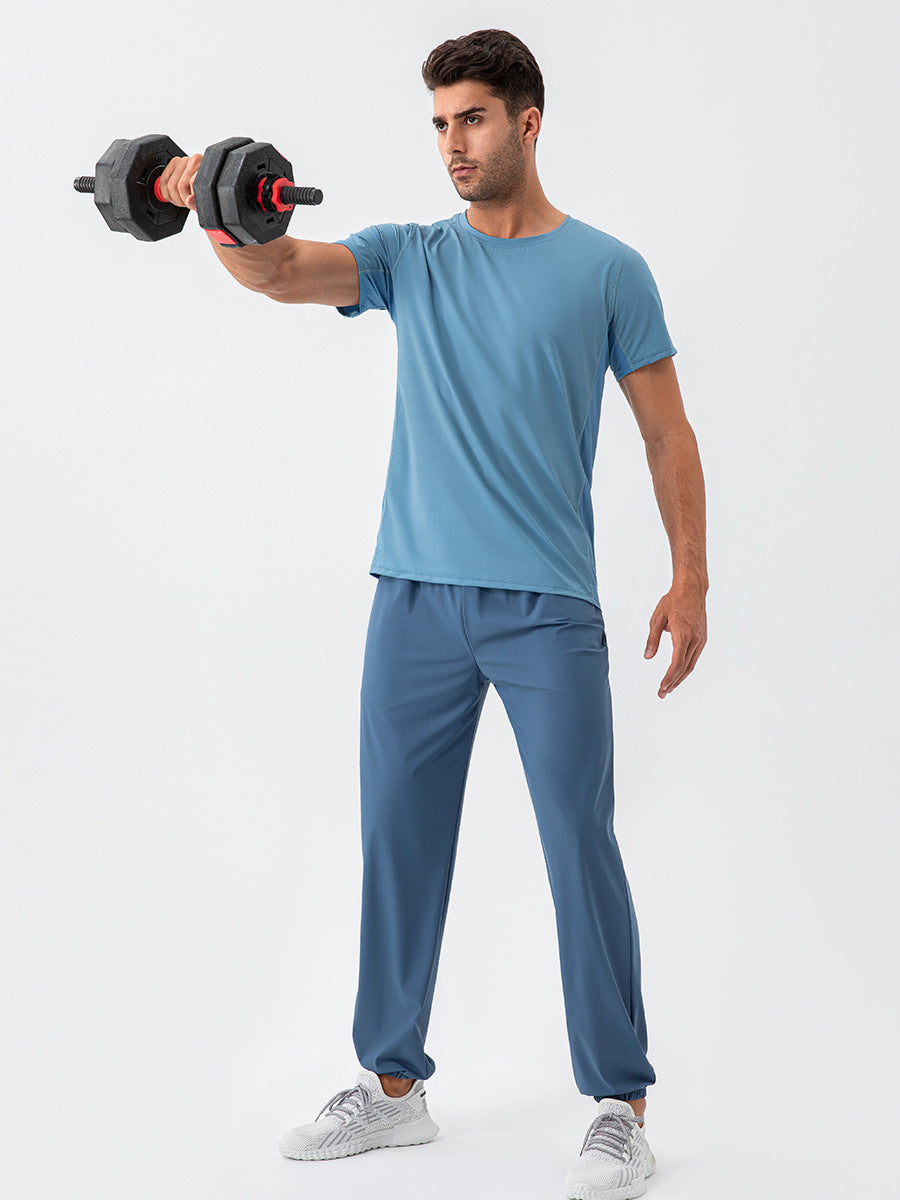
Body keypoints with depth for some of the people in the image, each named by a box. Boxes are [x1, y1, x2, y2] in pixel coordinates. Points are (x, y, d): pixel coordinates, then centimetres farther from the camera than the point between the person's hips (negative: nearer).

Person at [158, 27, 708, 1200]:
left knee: (581, 847, -3)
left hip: (548, 609, -4)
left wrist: (691, 579, -5)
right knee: (398, 841, 9)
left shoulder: (606, 270, 1)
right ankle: (394, 1083, 23)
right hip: (417, 597, 4)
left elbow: (667, 433, 3)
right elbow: (282, 274, -9)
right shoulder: (411, 257, 9)